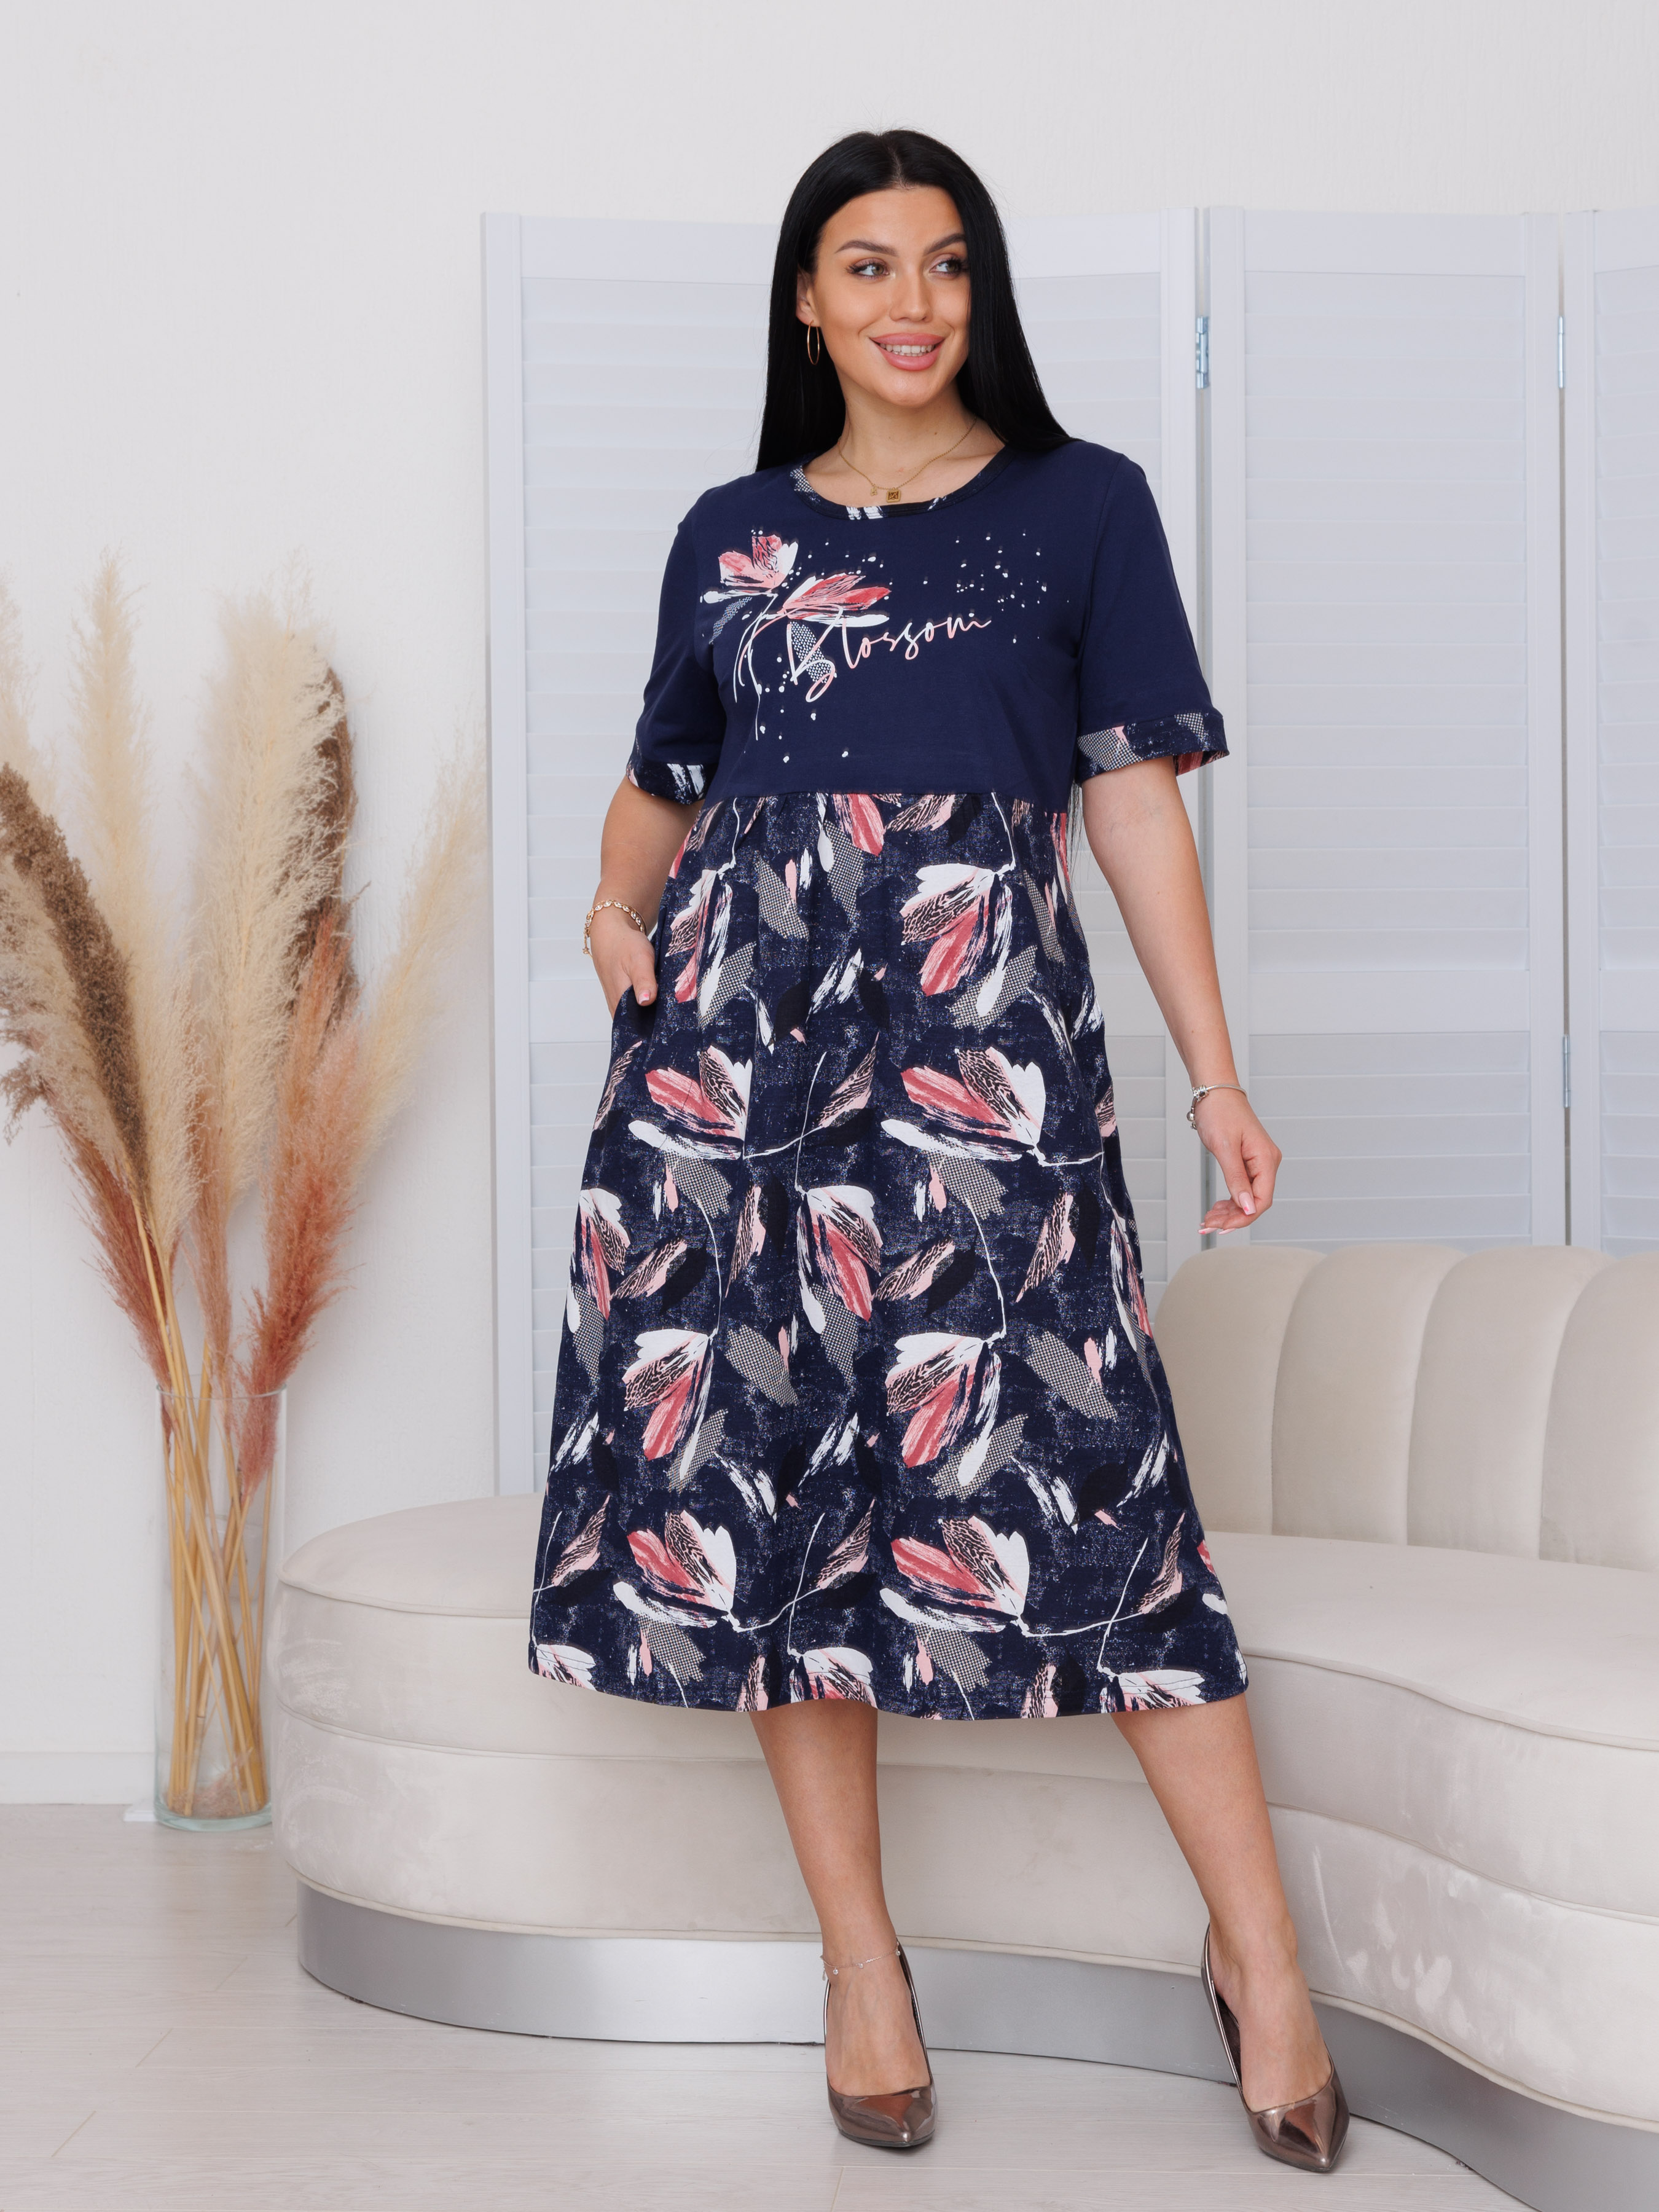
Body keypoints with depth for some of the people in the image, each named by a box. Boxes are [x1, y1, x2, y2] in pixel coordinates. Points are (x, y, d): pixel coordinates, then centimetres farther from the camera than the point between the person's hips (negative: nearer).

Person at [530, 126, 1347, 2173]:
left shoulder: (1082, 507, 10)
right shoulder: (731, 535, 15)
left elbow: (1136, 796, 5)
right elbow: (661, 785, 23)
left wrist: (1218, 1076, -1)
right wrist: (617, 901, 0)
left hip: (977, 1025, -2)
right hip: (739, 1015, 3)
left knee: (1065, 1453, -10)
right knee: (768, 1452, 0)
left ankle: (1258, 1948, -1)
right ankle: (857, 1951, 12)